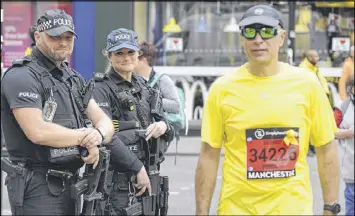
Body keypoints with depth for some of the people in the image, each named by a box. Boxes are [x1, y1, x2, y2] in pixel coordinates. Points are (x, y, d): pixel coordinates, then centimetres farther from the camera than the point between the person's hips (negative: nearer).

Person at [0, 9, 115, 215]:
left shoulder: (74, 79, 16)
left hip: (70, 182, 8)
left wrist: (99, 134, -15)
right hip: (37, 186, -8)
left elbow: (105, 122, 10)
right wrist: (85, 136, -11)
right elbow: (38, 132, -23)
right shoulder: (22, 76, -11)